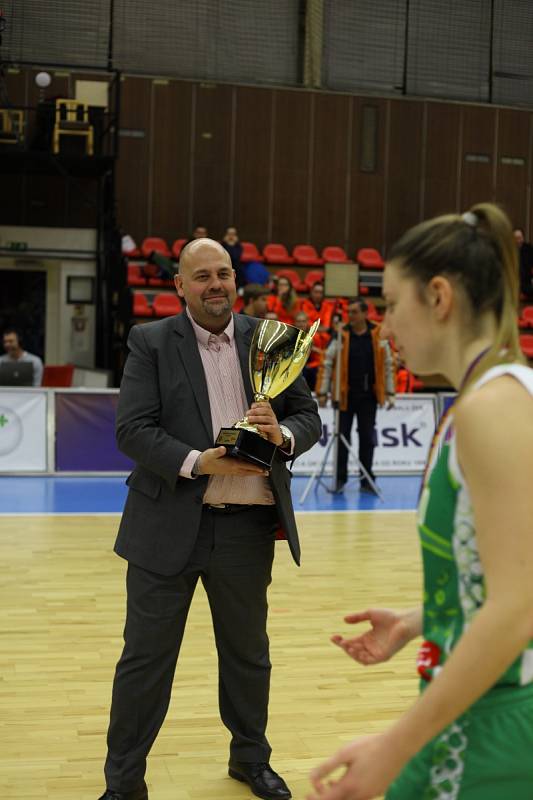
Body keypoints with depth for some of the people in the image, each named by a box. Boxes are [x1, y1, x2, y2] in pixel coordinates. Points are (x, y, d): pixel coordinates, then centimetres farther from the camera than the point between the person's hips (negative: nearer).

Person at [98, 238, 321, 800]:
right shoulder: (150, 342, -2)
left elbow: (309, 417, 7)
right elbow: (132, 430, -10)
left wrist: (281, 435, -15)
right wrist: (198, 462, -22)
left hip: (247, 526, 3)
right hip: (168, 525, -2)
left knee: (248, 653, 19)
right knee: (145, 656, 7)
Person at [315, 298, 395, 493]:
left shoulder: (378, 335, 1)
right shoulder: (341, 335, -3)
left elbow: (388, 364, 7)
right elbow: (327, 363, -2)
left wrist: (390, 393, 5)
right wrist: (322, 392, -6)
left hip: (369, 395, 1)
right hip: (345, 394, -1)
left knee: (367, 437, 7)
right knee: (342, 436, 3)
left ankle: (367, 480, 16)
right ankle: (340, 478, 13)